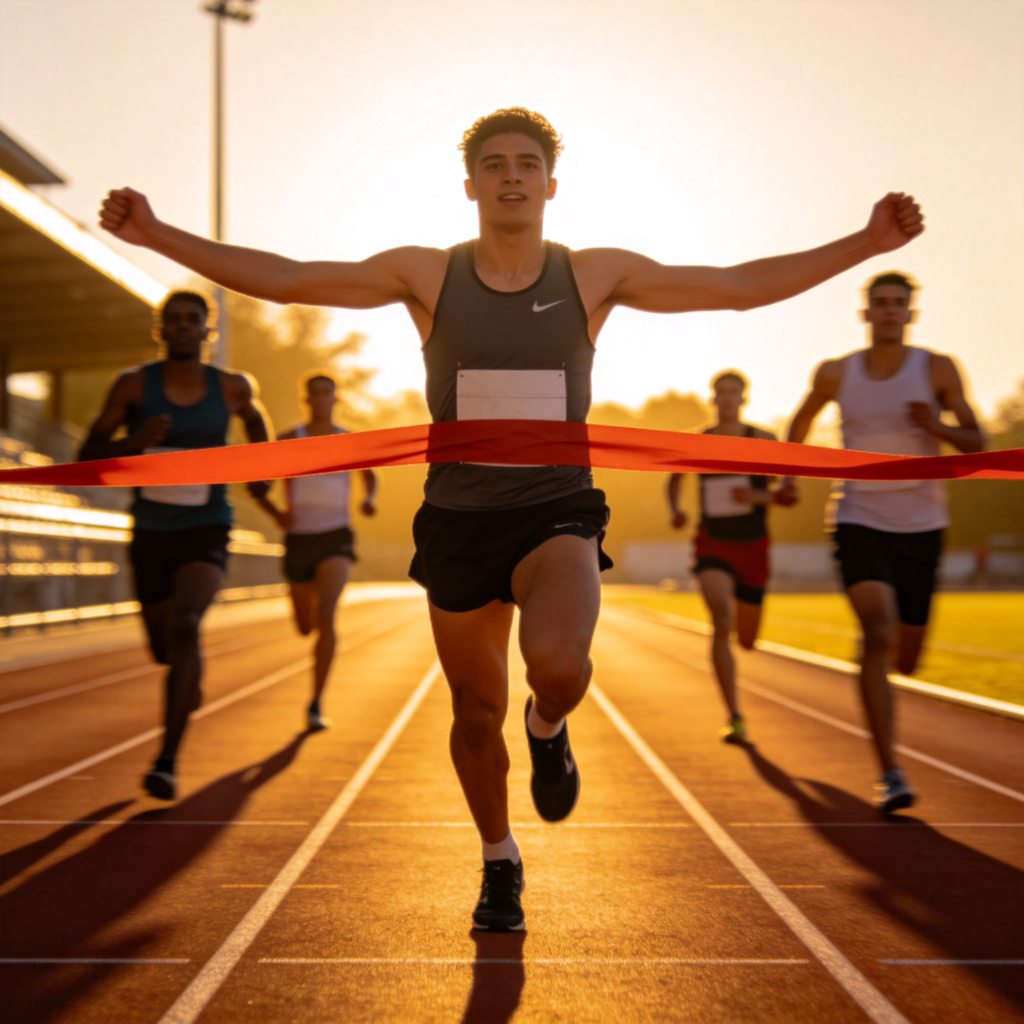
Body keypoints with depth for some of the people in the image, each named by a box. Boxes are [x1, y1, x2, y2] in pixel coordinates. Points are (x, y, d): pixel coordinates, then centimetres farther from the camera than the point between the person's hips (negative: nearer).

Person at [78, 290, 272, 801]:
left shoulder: (231, 386, -2)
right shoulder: (133, 384, -6)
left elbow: (253, 416, 24)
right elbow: (87, 457, -7)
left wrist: (261, 468, 13)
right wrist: (134, 440, -25)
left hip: (206, 533, -2)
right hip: (151, 535, 2)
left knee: (184, 627, -29)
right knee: (164, 649, 17)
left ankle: (167, 760, -27)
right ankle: (192, 679, 57)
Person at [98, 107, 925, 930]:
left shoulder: (595, 275, -1)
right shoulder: (427, 274, -2)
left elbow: (744, 286, 0)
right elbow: (279, 279, -3)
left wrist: (867, 243, -6)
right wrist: (157, 235, -11)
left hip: (558, 514, -1)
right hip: (458, 521, 1)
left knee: (558, 665, -30)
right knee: (477, 714, 11)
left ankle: (548, 728, 10)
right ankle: (500, 862, 39)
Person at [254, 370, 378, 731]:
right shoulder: (288, 439, 0)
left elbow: (370, 475, 22)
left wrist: (369, 499, -1)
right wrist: (277, 515, -14)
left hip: (336, 538, -2)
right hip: (299, 539, 2)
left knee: (326, 615, -25)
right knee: (305, 627, 14)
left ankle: (316, 705, -22)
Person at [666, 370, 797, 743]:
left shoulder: (764, 440, -4)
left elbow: (788, 495, -7)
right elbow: (674, 479, 18)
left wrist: (757, 496, -26)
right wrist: (674, 510, -2)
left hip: (752, 548, 1)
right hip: (713, 545, -1)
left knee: (747, 641, 11)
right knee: (721, 622, -26)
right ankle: (735, 718, -26)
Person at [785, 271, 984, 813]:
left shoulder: (937, 369, 0)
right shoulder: (836, 374, 3)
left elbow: (977, 441, -1)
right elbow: (801, 421, 23)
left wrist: (937, 427, -21)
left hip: (921, 527, 1)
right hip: (858, 521, -1)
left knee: (905, 659, 9)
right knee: (878, 632, -23)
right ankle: (889, 773, -22)